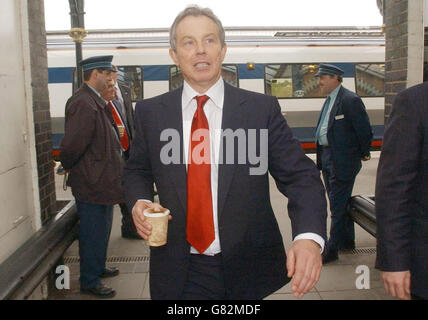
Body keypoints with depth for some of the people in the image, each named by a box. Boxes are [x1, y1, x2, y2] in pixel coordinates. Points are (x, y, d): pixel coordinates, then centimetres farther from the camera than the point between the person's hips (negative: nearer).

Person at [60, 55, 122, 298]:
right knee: (94, 233, 5)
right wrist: (68, 166, -7)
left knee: (101, 230, 23)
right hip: (92, 184, -10)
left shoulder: (96, 102, 10)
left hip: (101, 182, 10)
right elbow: (73, 145, -24)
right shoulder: (84, 104, -23)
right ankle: (90, 281, 21)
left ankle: (98, 267, 41)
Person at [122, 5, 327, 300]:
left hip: (246, 273, 0)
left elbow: (300, 176, -9)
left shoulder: (262, 108, -8)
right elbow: (136, 171, 12)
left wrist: (309, 236, -27)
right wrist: (139, 202, -10)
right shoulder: (150, 113, -2)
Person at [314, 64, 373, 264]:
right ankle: (347, 241, 34)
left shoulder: (350, 100, -16)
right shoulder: (330, 99, 13)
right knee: (340, 203, 19)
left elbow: (365, 130, -14)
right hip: (327, 157, 10)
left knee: (338, 206, -2)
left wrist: (364, 154, -3)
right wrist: (322, 155, 17)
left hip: (343, 161, -9)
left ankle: (332, 249, 7)